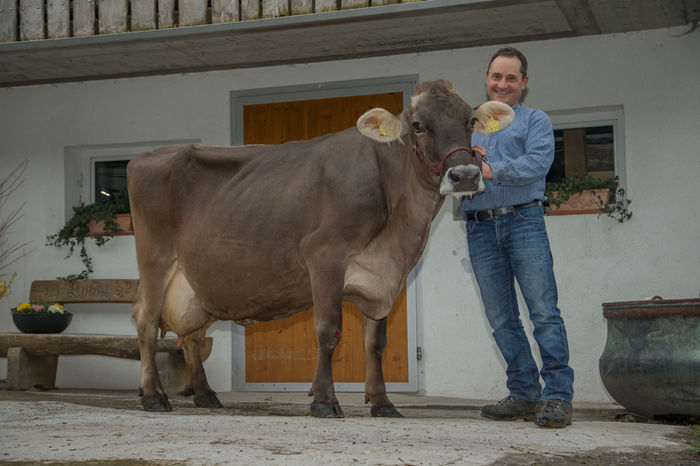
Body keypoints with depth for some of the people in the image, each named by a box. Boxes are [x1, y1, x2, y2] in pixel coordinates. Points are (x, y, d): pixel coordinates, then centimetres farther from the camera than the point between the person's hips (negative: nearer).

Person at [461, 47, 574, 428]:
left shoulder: (535, 121, 11)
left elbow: (538, 161, -8)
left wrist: (494, 170, -19)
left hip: (523, 221, -4)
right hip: (479, 229, 4)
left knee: (544, 311, -10)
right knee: (501, 318, 4)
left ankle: (558, 396, -9)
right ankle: (524, 394, 11)